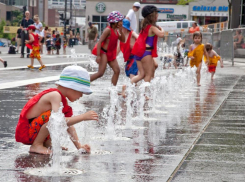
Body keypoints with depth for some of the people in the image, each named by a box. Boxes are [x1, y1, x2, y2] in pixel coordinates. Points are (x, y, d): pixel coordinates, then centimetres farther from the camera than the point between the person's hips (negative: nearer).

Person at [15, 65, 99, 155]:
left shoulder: (63, 99, 11)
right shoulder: (55, 95, -19)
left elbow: (69, 126, 10)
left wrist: (79, 146, 2)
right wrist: (83, 117, -29)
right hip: (25, 132, -10)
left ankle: (46, 144, 11)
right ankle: (36, 146, -16)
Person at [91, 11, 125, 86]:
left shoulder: (116, 30, 9)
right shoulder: (108, 30, -17)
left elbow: (123, 40, 11)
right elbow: (100, 42, -21)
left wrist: (121, 31, -5)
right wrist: (98, 55, -26)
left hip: (111, 54, 9)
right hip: (104, 52, -9)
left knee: (117, 70, 2)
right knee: (101, 73, -13)